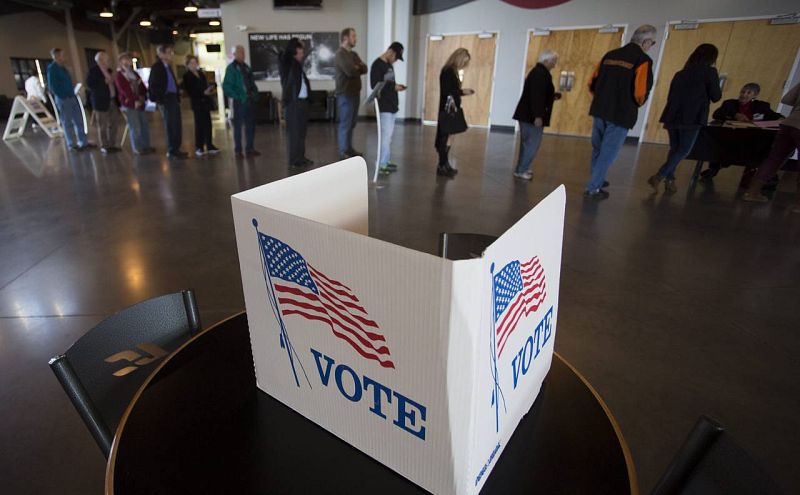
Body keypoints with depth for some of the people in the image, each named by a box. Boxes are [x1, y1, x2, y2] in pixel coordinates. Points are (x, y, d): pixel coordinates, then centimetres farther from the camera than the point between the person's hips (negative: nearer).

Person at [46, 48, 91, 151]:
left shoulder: (62, 68, 13)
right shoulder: (52, 68, -9)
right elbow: (52, 86, -13)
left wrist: (73, 94, 6)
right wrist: (63, 96, -13)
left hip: (72, 97, 7)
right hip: (63, 99, -7)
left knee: (79, 120, 9)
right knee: (67, 123, 1)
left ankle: (84, 142, 15)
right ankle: (72, 145, 8)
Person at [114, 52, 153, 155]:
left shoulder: (134, 73, 16)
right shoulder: (118, 76, -5)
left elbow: (142, 86, 9)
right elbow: (125, 91, -13)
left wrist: (142, 98, -8)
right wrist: (136, 100, -16)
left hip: (139, 104, 7)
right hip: (129, 105, -7)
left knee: (144, 126, 9)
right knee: (135, 128, -7)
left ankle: (146, 146, 20)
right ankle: (137, 149, 1)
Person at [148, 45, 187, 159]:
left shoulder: (168, 66, 16)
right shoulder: (156, 68, -7)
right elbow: (153, 86, -10)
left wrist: (177, 97, 11)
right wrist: (160, 101, -14)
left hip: (173, 98, 8)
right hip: (165, 100, -8)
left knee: (177, 125, 9)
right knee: (170, 126, -3)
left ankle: (176, 149, 18)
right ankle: (171, 151, 5)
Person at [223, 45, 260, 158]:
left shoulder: (246, 67, 15)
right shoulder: (231, 68, -5)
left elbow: (252, 83, 19)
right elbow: (226, 87, -10)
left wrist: (255, 93, 5)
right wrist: (237, 97, -15)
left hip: (250, 101, 6)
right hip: (239, 102, -6)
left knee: (251, 125, 9)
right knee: (238, 126, 2)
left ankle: (250, 148, 19)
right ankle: (238, 150, 9)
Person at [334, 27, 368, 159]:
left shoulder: (354, 54, 18)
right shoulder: (340, 54, -10)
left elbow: (364, 69, 9)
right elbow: (350, 71, -22)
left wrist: (356, 68, -11)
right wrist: (358, 69, -1)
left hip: (355, 93, 8)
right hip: (345, 94, -8)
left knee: (352, 123, 12)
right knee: (345, 124, -5)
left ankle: (349, 149, 21)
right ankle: (343, 152, 0)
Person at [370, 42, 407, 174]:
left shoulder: (389, 65, 17)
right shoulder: (377, 65, -11)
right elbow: (375, 85, -19)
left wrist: (396, 86, 3)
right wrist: (393, 87, -18)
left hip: (391, 105, 9)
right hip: (384, 106, -9)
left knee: (388, 134, 11)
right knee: (386, 134, -10)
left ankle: (386, 161, 18)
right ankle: (382, 164, -5)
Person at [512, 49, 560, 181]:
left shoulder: (538, 71, 16)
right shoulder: (541, 74, -16)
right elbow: (537, 96, -24)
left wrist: (552, 97, 13)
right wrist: (538, 116, -26)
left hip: (527, 114, 11)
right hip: (532, 116, -11)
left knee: (528, 143, 16)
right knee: (533, 144, -5)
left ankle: (521, 169, 23)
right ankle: (521, 170, 1)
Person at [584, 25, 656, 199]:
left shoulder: (610, 55, 8)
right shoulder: (643, 60, -9)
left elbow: (592, 83, 9)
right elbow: (640, 93, -16)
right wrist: (637, 104, 6)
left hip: (600, 110, 6)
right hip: (621, 114, -6)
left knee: (598, 149, 20)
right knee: (607, 153, 2)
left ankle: (597, 179, 35)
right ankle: (593, 188, 5)